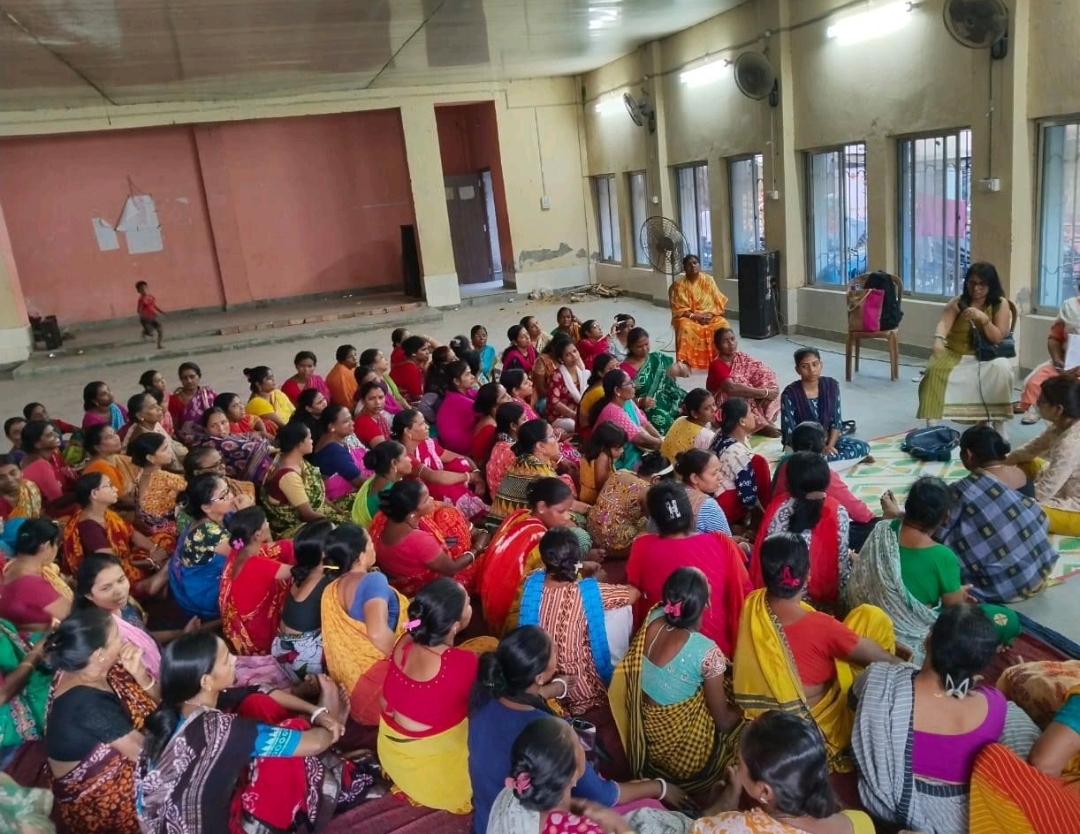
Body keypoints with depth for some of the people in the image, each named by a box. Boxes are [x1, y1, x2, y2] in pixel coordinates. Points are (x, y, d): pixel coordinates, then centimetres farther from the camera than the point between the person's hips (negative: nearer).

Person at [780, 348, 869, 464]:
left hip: (827, 438, 4)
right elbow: (790, 434, -18)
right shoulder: (790, 394, -19)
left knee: (863, 447, -15)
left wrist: (829, 446, -19)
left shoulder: (831, 385, -6)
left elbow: (836, 422, -3)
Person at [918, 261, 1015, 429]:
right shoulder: (958, 302, -3)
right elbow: (943, 322, -22)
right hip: (955, 354, 0)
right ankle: (932, 421, -24)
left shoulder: (1001, 304, -3)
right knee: (936, 369, -30)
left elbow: (998, 339, -10)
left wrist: (983, 319, -26)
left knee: (1001, 368, -31)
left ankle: (998, 420, -15)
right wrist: (938, 341, -45)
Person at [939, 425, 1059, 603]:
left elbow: (938, 533, -12)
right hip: (1043, 569, 7)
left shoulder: (963, 490, -17)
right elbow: (1041, 522, 13)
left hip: (1006, 583, -6)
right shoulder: (1021, 476, 1)